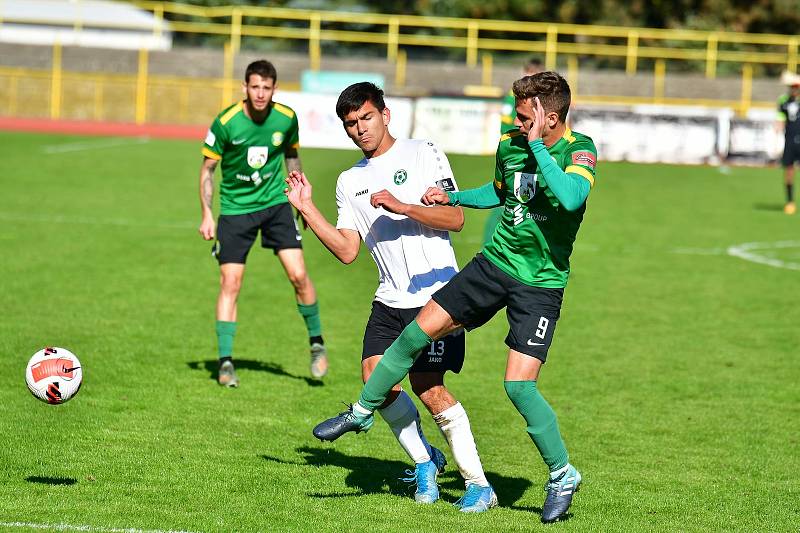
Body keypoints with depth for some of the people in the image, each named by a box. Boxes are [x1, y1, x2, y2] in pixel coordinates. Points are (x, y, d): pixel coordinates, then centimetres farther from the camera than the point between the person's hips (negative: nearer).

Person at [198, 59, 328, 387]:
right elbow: (207, 168, -4)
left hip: (275, 203, 2)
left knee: (298, 275, -8)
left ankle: (317, 342, 13)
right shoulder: (226, 122, -16)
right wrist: (206, 215, -7)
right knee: (230, 283, -6)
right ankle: (225, 362, 2)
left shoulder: (286, 118, -7)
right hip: (234, 208, -2)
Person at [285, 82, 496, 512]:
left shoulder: (422, 155, -1)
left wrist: (403, 207, -19)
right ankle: (424, 460, 11)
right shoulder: (350, 182, 16)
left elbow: (455, 219, -9)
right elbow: (347, 251, 11)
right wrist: (307, 209, 5)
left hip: (436, 294, -6)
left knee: (428, 388, -13)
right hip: (389, 300, 6)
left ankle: (478, 484, -4)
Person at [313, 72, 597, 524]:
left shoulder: (580, 150, -16)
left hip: (541, 284, -6)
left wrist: (537, 145, -30)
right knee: (419, 331, 0)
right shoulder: (510, 145, 2)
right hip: (495, 263, 6)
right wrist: (453, 197, 11)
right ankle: (363, 412, 20)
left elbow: (571, 197, -38)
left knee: (519, 385, -12)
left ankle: (563, 475, 8)